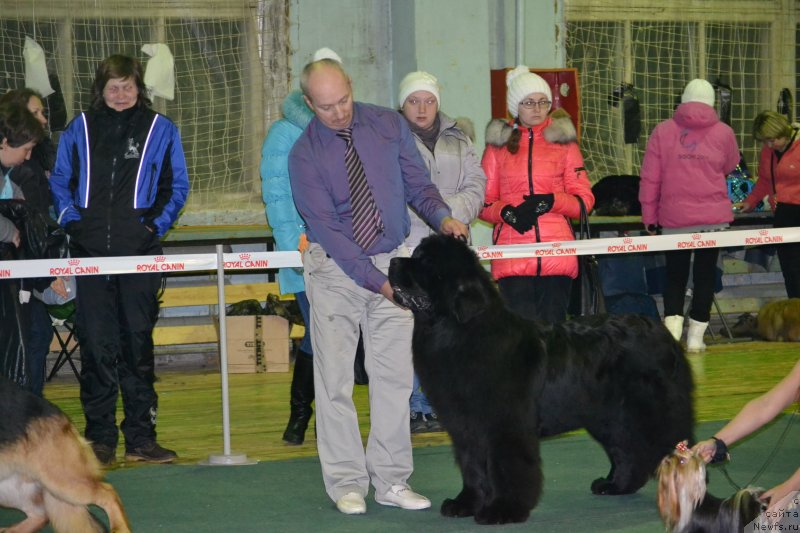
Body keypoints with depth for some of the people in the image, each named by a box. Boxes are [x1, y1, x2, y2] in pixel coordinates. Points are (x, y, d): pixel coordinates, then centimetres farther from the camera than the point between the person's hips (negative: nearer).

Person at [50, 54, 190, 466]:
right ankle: (100, 437, 6)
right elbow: (60, 180, 15)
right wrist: (70, 217, -1)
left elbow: (177, 185, 9)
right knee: (96, 343, 0)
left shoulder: (160, 130, 8)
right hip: (90, 252, 1)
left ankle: (140, 436, 6)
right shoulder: (80, 129, 10)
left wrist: (157, 224, -4)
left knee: (138, 340, 2)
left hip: (139, 252, -1)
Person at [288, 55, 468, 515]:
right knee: (335, 378, 0)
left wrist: (442, 216, -19)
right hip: (336, 269, -3)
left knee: (395, 375, 3)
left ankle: (392, 480, 10)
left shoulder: (389, 124, -2)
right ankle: (347, 483, 8)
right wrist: (376, 281, -22)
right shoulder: (305, 155, -12)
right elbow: (326, 228, -15)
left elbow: (417, 183, 4)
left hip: (393, 261, 3)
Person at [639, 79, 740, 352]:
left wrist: (649, 217, 6)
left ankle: (672, 323, -7)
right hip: (713, 216, 0)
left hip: (674, 218, 0)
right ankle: (696, 337, 10)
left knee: (675, 276, 11)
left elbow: (649, 178, -2)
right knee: (705, 275, 9)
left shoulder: (663, 131, -2)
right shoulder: (724, 132, 0)